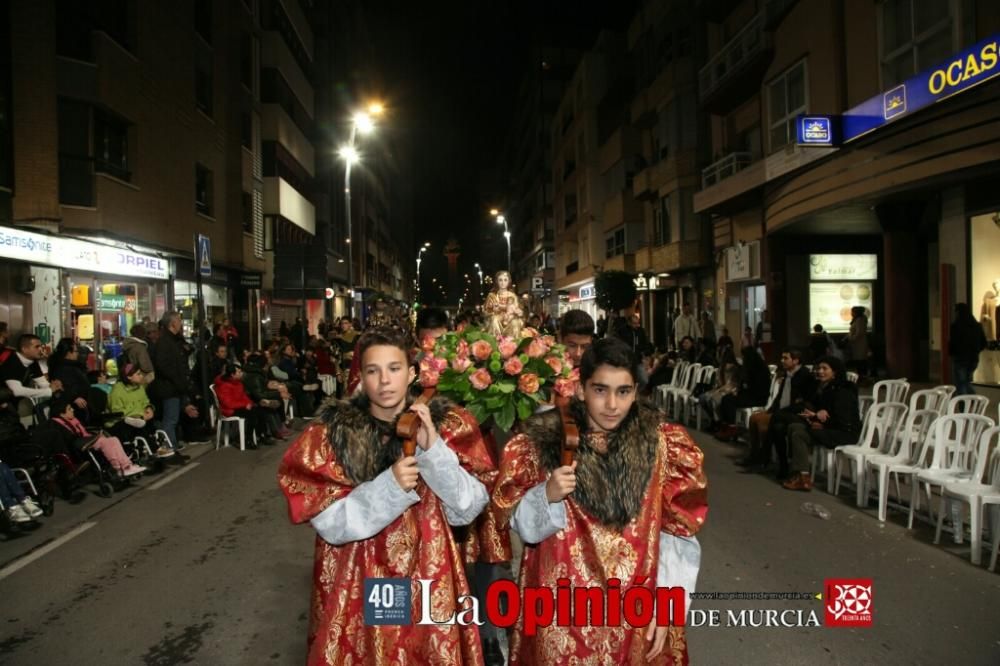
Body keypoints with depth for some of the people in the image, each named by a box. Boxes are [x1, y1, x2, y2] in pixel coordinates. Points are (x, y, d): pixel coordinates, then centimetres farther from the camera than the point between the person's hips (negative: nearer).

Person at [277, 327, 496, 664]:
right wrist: (390, 486, -26)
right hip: (358, 584, -1)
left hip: (429, 580, 1)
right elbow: (329, 523, -13)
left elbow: (468, 509, -11)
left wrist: (434, 450, -24)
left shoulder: (446, 423, -6)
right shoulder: (332, 433, -8)